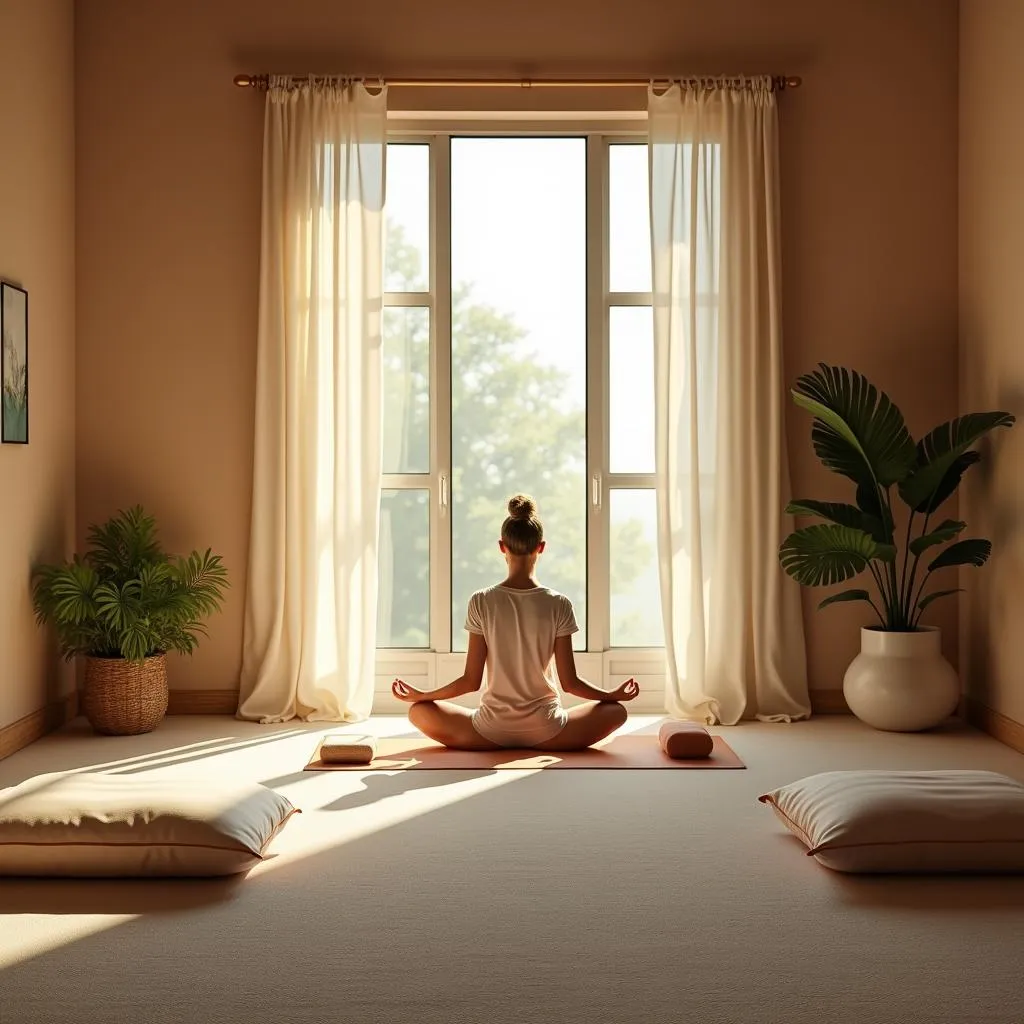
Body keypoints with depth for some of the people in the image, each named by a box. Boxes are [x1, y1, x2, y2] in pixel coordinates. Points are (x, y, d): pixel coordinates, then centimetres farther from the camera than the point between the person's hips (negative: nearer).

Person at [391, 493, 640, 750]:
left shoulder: (481, 602, -8)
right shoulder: (559, 604, -8)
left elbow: (471, 681, -6)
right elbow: (569, 682, -5)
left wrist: (420, 694, 9)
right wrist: (613, 694, 11)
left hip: (491, 732, 0)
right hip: (545, 733, 0)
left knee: (419, 711, 21)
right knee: (615, 710, 20)